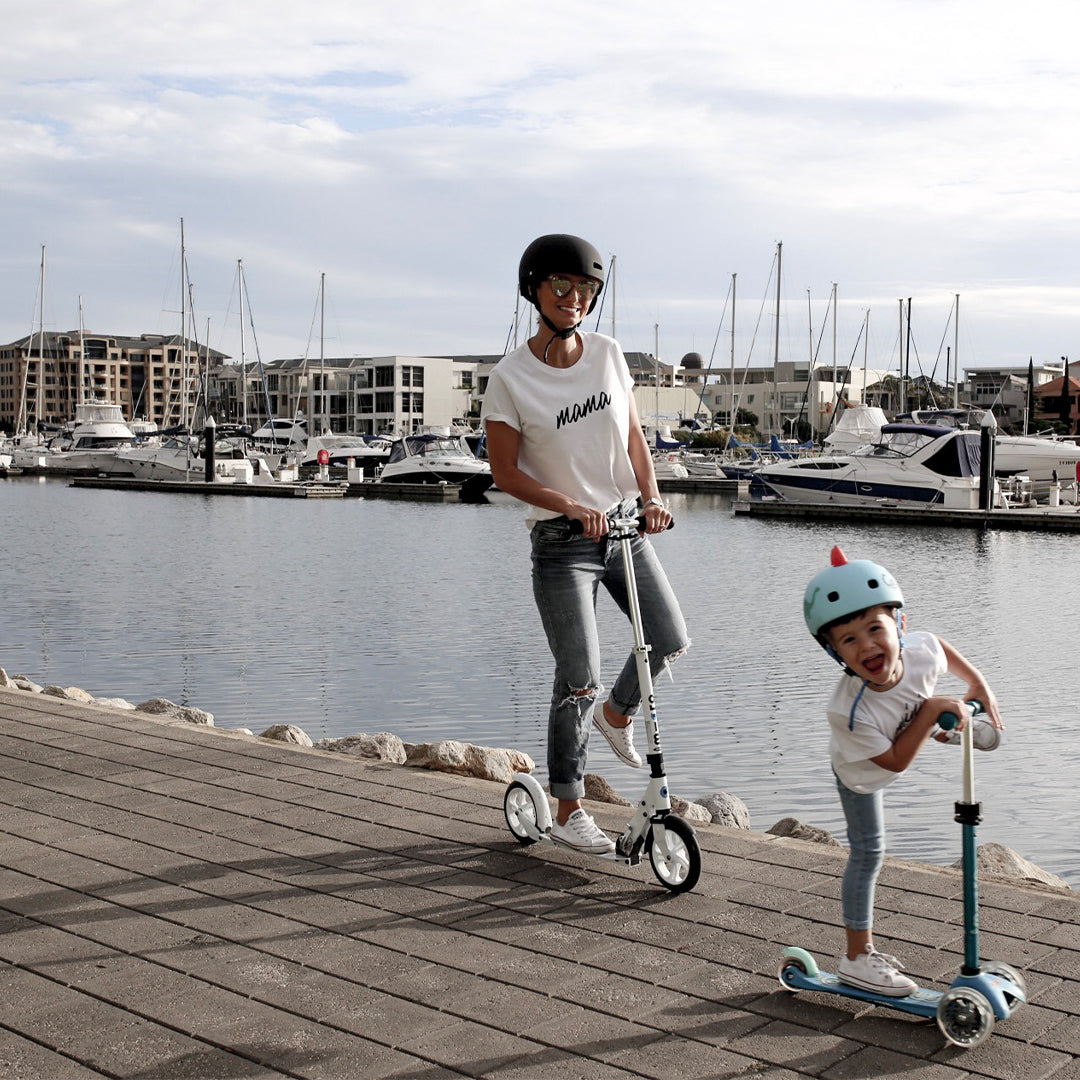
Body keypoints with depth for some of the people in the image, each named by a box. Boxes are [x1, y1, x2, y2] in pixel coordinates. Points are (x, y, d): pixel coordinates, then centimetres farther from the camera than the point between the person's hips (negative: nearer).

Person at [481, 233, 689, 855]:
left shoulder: (608, 354, 2)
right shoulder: (510, 378, -11)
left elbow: (633, 435, 7)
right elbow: (505, 472, -9)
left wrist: (651, 497, -10)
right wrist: (575, 507, -21)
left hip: (625, 523, 5)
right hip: (562, 540, -5)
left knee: (672, 642, 0)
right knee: (579, 680, -6)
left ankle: (617, 714, 34)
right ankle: (569, 813, 11)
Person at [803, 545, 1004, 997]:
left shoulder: (920, 649, -37)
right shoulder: (849, 711, -48)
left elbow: (943, 649, -8)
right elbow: (894, 760, -35)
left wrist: (980, 686, -4)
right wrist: (931, 709, -39)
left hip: (912, 726, 5)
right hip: (862, 772, -5)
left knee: (985, 731, 29)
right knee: (867, 853, 0)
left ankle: (957, 733, 68)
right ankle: (858, 957, 13)